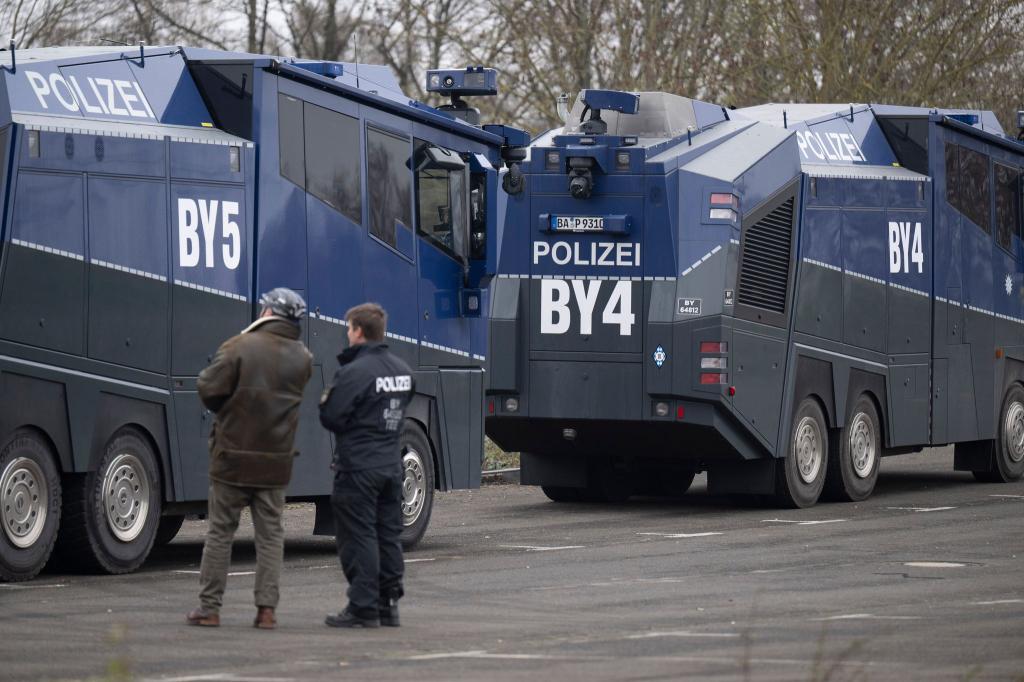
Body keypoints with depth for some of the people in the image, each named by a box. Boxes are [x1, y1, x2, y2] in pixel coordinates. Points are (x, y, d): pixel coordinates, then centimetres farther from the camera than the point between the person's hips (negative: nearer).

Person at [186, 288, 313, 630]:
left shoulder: (238, 348, -12)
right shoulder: (302, 358, 3)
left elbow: (209, 390, -12)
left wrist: (225, 409, 8)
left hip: (233, 457, -3)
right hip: (276, 461, 3)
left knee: (220, 531, 6)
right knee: (270, 534, 8)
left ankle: (209, 607, 7)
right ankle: (266, 608, 3)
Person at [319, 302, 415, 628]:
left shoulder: (353, 372, -17)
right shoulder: (402, 370, 10)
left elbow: (331, 419, -15)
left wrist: (326, 400, 4)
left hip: (359, 467, -8)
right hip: (392, 464, 8)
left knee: (359, 536, -3)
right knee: (389, 534, 12)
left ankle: (363, 607, -3)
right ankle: (389, 603, 17)